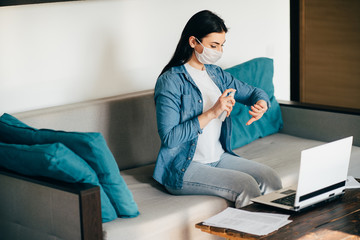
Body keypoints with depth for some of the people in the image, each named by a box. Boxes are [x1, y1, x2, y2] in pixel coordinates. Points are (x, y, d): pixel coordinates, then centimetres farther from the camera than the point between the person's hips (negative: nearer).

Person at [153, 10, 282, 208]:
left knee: (269, 177, -15)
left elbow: (253, 92, 19)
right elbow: (169, 138, -21)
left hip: (218, 157, 7)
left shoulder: (215, 74, 10)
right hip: (184, 168, -7)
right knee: (246, 185, -26)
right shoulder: (170, 81, -14)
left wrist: (261, 105, -7)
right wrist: (212, 113, -24)